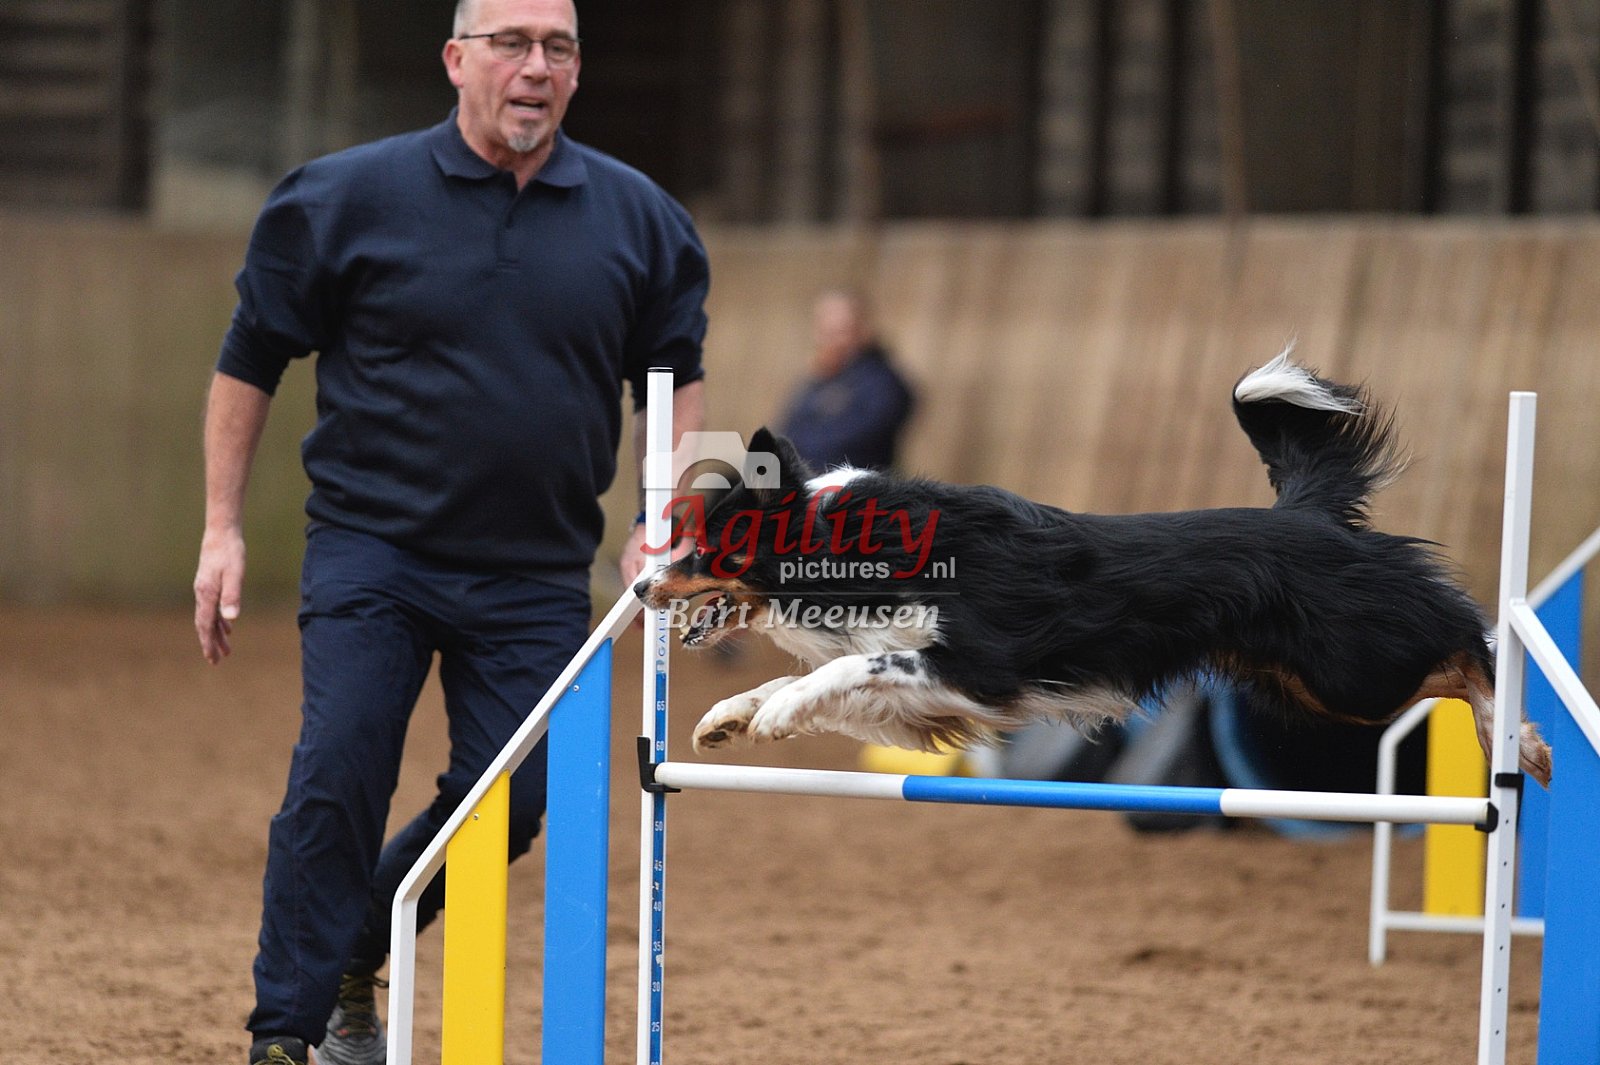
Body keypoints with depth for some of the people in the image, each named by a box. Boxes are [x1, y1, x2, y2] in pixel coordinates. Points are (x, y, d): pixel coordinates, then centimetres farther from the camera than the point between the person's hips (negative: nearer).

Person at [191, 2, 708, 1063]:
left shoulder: (639, 219, 3)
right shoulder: (351, 198, -4)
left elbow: (678, 375, 16)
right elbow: (250, 359, 3)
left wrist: (662, 521, 2)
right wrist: (223, 529, 1)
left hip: (535, 577, 3)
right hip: (372, 547, -3)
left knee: (511, 800, -1)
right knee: (338, 783, -13)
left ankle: (356, 953, 24)